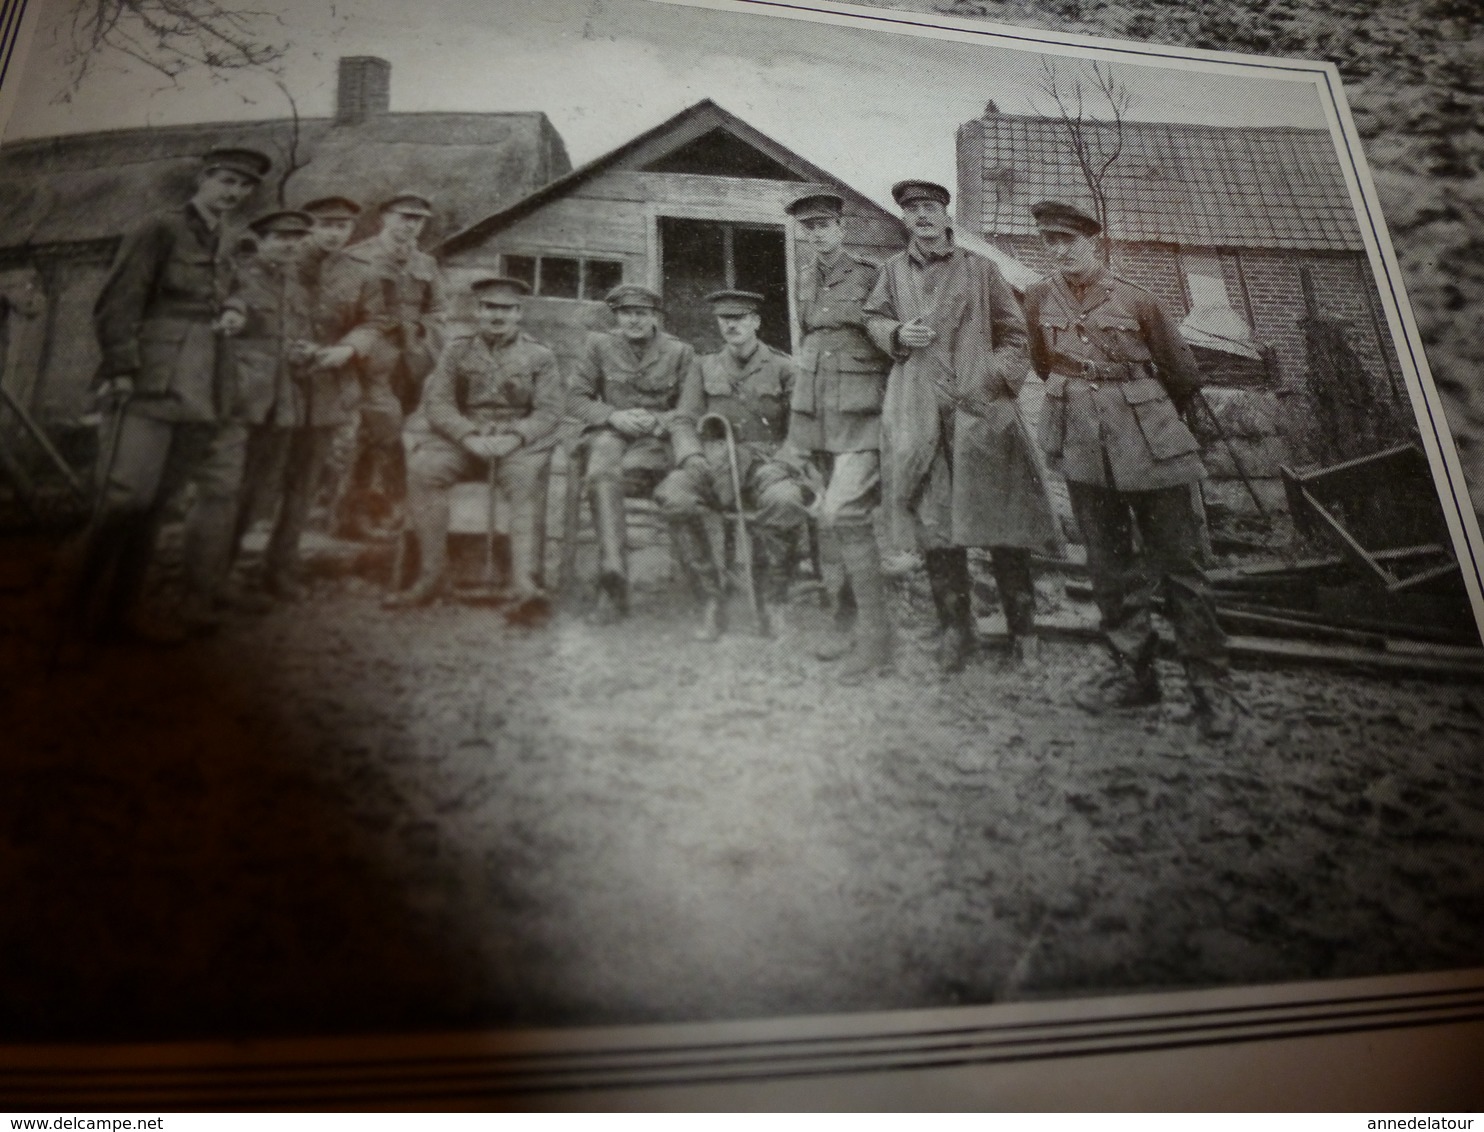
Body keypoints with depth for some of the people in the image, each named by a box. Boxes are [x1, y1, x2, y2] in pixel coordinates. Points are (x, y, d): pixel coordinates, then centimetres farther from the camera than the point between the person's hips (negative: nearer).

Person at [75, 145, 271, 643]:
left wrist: (229, 318, 8)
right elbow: (117, 304, -6)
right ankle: (88, 610, 2)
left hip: (198, 391, 6)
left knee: (151, 502, 7)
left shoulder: (227, 246, 19)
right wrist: (121, 370, -14)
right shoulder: (159, 231, 0)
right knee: (126, 498, -8)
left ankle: (124, 608, 13)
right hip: (149, 383, -6)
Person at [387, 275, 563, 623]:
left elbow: (550, 410, -2)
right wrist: (470, 436, -16)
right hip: (464, 440, 2)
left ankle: (525, 587, -44)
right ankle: (431, 574, -20)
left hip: (519, 442, -2)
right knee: (423, 467, -27)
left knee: (527, 481, -35)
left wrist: (513, 438, -21)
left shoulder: (540, 356, 9)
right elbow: (437, 402, 3)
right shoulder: (457, 350, 13)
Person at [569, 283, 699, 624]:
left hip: (657, 440, 0)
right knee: (603, 472, -35)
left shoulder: (680, 352, 6)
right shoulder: (599, 345, 10)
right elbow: (578, 398, 8)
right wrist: (614, 416, -10)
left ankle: (609, 576, -30)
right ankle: (615, 577, -46)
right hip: (610, 432, 1)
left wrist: (656, 421, -14)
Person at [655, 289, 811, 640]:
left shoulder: (783, 368, 7)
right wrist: (693, 458, -9)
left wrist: (783, 463, -13)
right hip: (713, 460, 2)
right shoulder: (705, 368, 14)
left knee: (785, 503, -37)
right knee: (673, 497, -31)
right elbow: (684, 421, 11)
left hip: (767, 462, -2)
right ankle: (711, 594, -15)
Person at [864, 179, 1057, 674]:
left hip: (980, 406, -1)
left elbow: (1013, 331, 12)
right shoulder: (894, 271, 14)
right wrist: (897, 333, -1)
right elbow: (873, 318, 21)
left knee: (1000, 517, -1)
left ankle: (1021, 625, 13)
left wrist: (1002, 376, -3)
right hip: (918, 413, 2)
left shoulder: (979, 268, 10)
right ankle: (954, 628, 11)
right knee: (932, 519, 0)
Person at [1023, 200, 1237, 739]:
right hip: (1082, 447, 3)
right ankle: (1133, 672, 21)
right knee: (1109, 564, 9)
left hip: (1148, 441, -3)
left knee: (1177, 562, -1)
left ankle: (1209, 681, 7)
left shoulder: (1135, 299, -4)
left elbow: (1184, 375, 7)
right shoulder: (1040, 298, 4)